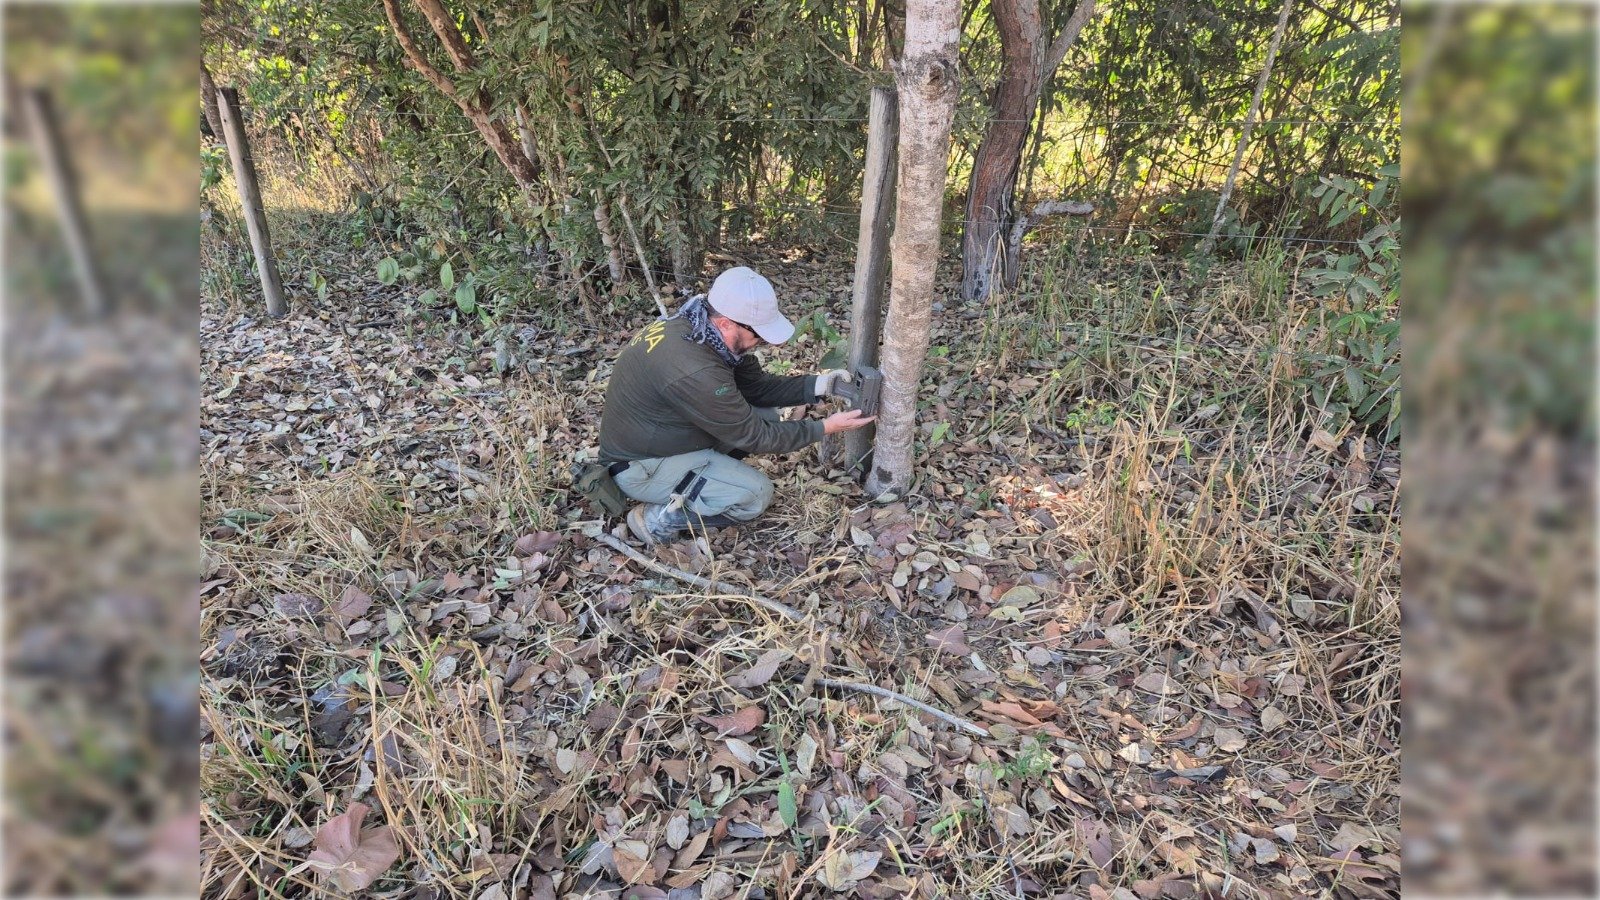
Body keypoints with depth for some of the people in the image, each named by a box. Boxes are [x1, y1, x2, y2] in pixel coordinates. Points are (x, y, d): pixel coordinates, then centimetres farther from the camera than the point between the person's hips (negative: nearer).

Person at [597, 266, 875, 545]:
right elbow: (752, 436, -23)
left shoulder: (697, 327, -8)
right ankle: (658, 518, -4)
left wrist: (818, 385, -10)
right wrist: (825, 427, -16)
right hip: (640, 467, -9)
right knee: (756, 494, -16)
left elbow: (757, 385, 3)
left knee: (766, 416, 2)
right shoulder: (694, 372, -35)